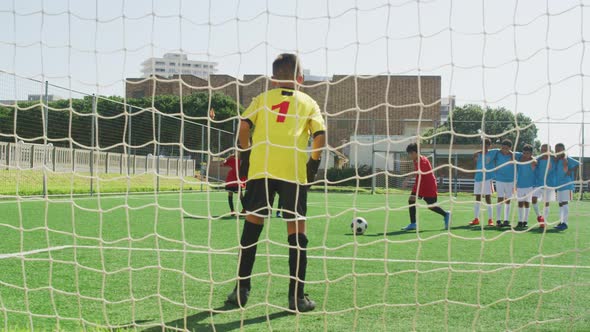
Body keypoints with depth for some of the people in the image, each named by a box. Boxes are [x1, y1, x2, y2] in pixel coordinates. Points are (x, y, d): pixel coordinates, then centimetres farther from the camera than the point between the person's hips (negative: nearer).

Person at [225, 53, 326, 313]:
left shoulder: (262, 98, 17)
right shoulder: (308, 102, 15)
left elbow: (244, 126, 2)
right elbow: (320, 135, 0)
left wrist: (246, 155, 13)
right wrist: (314, 163, 10)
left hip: (260, 167, 1)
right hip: (294, 171, -1)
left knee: (252, 224, 9)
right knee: (296, 230, 3)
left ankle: (242, 290, 11)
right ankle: (297, 297, 5)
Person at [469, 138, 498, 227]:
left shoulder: (493, 153, -1)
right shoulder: (478, 154, 7)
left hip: (487, 179, -4)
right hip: (478, 178, 4)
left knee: (488, 198, -4)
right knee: (477, 199, 9)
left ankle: (490, 219, 1)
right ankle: (476, 219, 15)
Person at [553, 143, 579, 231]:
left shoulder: (567, 159, -10)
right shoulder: (556, 159, 12)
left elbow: (578, 164, -19)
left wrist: (571, 171, -19)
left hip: (566, 184, -8)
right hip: (559, 184, 8)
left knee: (564, 203, -12)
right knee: (560, 203, 12)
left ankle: (564, 223, -15)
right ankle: (561, 222, 18)